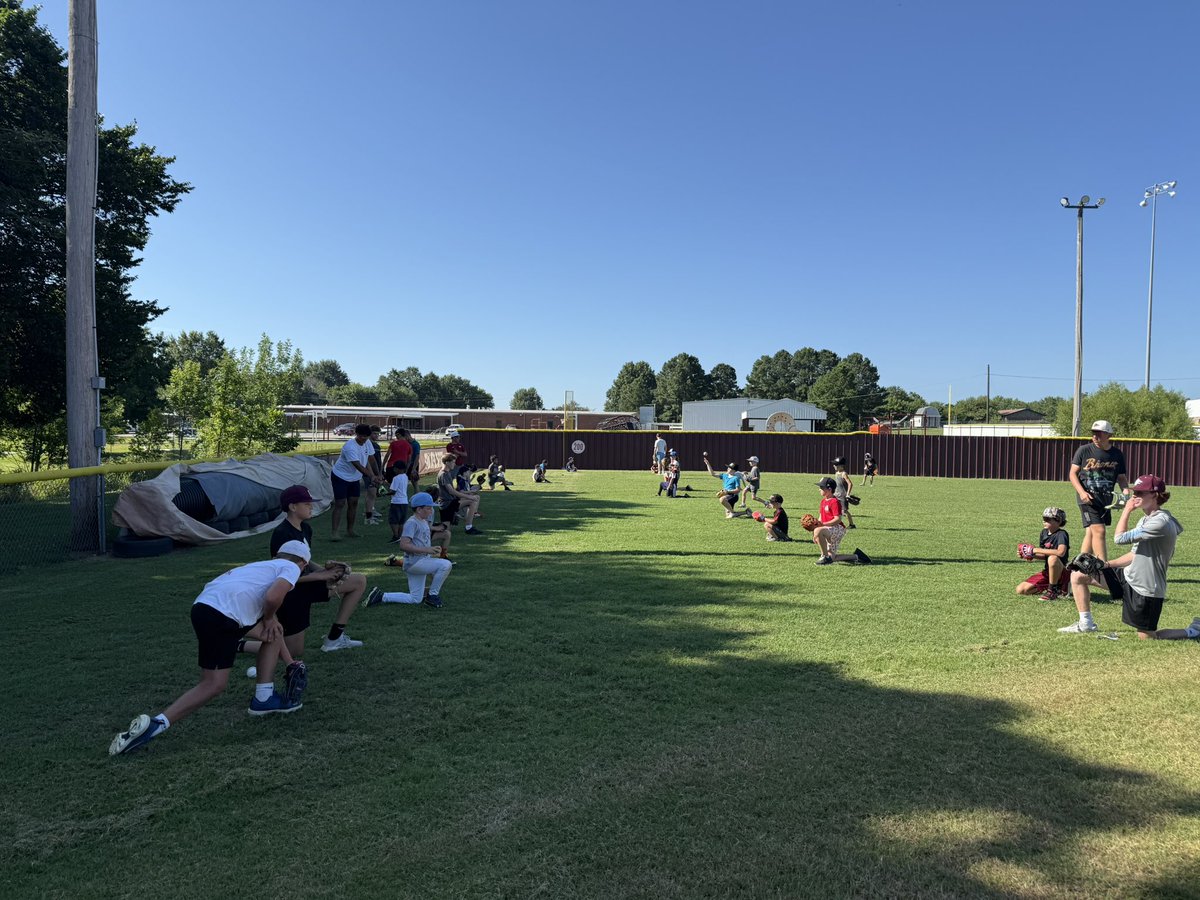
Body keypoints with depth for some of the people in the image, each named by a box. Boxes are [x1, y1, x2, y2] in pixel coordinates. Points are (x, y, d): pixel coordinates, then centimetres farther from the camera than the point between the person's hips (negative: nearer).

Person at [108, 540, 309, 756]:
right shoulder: (291, 567, 8)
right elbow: (272, 597, -11)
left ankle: (264, 698, 25)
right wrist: (268, 618, 6)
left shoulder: (263, 566, 33)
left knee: (275, 630, 23)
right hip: (221, 618, -9)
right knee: (214, 684, -8)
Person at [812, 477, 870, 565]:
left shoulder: (835, 502, -16)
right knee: (831, 558, 10)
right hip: (831, 532, 10)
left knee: (818, 531, -36)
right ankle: (856, 556, 22)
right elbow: (820, 517, 17)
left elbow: (838, 519, -23)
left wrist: (823, 524, -29)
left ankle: (825, 557, -24)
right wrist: (815, 526, 5)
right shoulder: (823, 501, 13)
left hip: (838, 529, -10)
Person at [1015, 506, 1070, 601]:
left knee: (1053, 558, -41)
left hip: (1061, 572, -8)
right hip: (1047, 571, 8)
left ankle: (1053, 591, -20)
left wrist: (1037, 550, -29)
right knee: (1021, 590, -3)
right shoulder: (1044, 532, 6)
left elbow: (1061, 552, -36)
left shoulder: (1062, 534, -16)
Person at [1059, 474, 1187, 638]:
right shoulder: (1146, 520, 10)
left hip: (1145, 589, -9)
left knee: (1147, 637, 2)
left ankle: (1194, 631, 24)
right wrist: (1107, 565, 3)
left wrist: (1127, 509, -11)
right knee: (1078, 575, 1)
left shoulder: (1161, 522, -22)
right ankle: (1085, 624, 12)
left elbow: (1121, 538, -22)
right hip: (1128, 576, 9)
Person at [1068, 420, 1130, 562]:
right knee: (1099, 530, -13)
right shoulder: (1084, 450, -3)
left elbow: (1121, 477, 13)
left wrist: (1125, 490, -8)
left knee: (1091, 533, 9)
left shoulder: (1117, 454, 6)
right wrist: (1082, 492, -15)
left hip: (1106, 498, 4)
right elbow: (1073, 473, -1)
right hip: (1088, 497, -4)